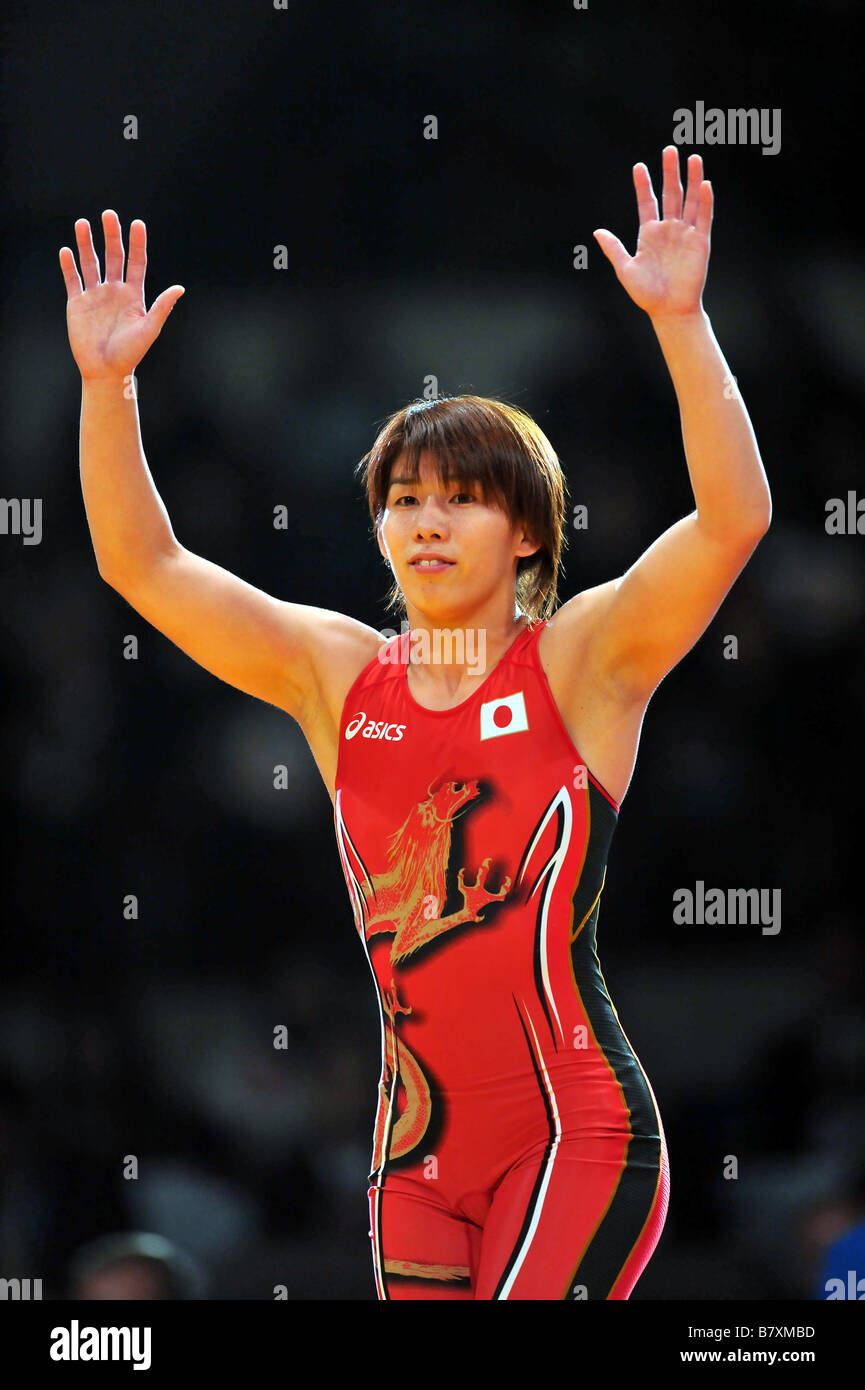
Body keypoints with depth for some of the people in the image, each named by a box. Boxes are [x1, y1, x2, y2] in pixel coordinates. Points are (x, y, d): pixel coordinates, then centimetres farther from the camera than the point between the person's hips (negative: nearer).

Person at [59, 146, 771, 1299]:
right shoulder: (339, 674, 10)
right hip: (418, 1147, 5)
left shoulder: (580, 662, -2)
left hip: (575, 1131, -5)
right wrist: (107, 382, -1)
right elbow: (142, 564, 10)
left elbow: (734, 519, -16)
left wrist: (680, 323, -25)